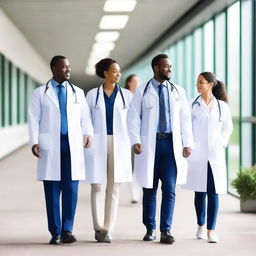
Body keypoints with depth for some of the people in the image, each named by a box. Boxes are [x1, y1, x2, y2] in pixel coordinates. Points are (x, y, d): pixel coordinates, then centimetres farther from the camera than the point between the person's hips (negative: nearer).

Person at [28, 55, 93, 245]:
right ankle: (55, 233, 7)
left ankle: (67, 230, 7)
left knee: (71, 189, -3)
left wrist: (88, 134, -9)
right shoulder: (40, 93, 8)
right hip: (50, 146, -1)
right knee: (52, 190, 0)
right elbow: (34, 119, 3)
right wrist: (34, 142, -9)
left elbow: (85, 117, 9)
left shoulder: (78, 93, 14)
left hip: (73, 145, 2)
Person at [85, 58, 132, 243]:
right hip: (97, 143, -1)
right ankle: (99, 228, 4)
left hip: (119, 144, 1)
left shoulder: (126, 95, 7)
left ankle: (108, 230, 4)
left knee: (114, 188, 1)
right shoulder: (92, 95, 5)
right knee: (98, 186, -3)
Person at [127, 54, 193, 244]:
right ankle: (150, 229, 16)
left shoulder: (178, 91, 11)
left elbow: (185, 119, 9)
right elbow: (133, 118, 1)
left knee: (169, 189, -5)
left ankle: (166, 230, -2)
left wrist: (188, 143, 2)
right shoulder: (142, 92, 5)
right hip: (149, 144, -1)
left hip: (171, 143, 1)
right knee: (150, 189, 6)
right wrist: (135, 141, -10)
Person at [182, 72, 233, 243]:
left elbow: (228, 128, 16)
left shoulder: (222, 106, 5)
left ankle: (211, 230, 0)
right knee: (200, 192, 5)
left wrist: (222, 143, 5)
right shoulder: (193, 105, 3)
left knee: (213, 193, -3)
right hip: (197, 155, 0)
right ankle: (201, 226, 22)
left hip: (215, 155, 0)